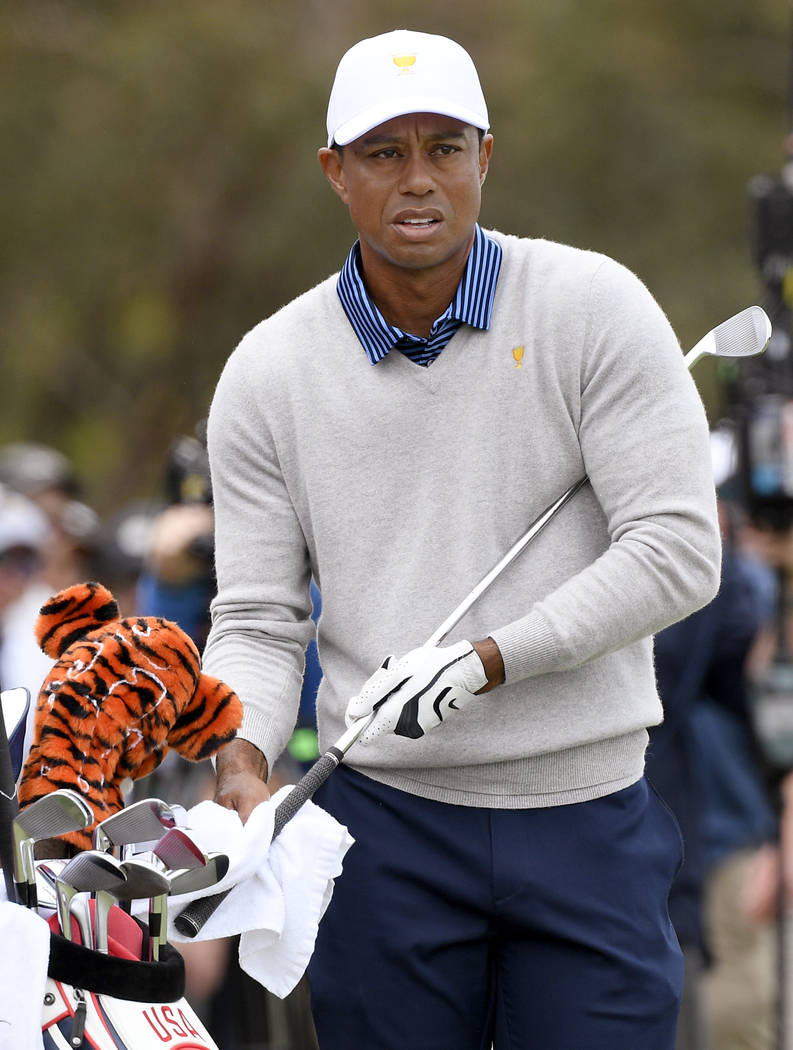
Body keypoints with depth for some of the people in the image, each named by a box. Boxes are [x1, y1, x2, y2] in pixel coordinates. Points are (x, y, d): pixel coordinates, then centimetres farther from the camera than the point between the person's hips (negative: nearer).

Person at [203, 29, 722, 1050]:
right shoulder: (268, 371, 3)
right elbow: (258, 617, 5)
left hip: (589, 817, -1)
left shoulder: (593, 307, -4)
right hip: (383, 824, 1)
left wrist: (485, 661, -16)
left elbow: (678, 550, -9)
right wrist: (241, 758, -14)